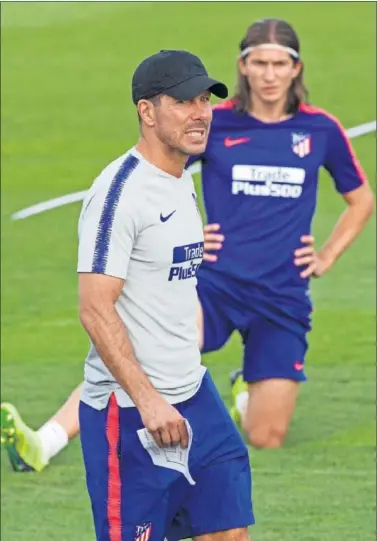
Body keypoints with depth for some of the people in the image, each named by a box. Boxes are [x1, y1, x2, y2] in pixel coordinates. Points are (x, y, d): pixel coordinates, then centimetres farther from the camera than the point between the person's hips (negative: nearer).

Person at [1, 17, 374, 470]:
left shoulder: (321, 130, 4)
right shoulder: (214, 124, 1)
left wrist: (328, 257, 11)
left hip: (284, 297, 2)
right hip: (215, 280, -2)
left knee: (266, 439, -2)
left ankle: (246, 394, 35)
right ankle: (43, 443, -41)